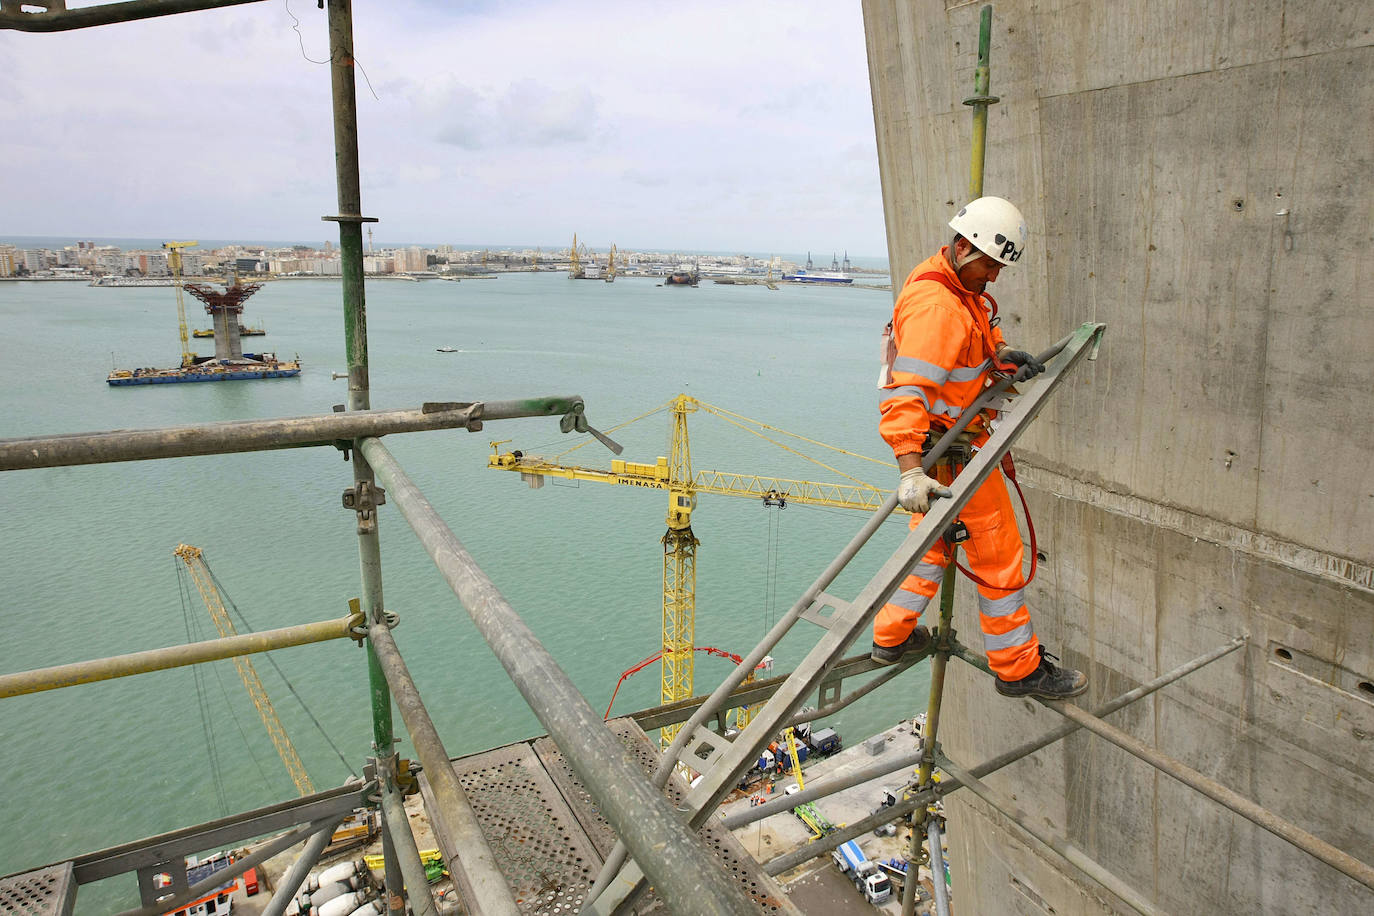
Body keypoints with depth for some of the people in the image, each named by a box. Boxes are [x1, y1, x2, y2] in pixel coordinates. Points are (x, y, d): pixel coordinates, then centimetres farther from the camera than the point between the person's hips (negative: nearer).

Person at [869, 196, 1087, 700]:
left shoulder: (960, 284, 6)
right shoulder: (934, 306, -27)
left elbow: (978, 329, 26)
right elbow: (907, 392, -37)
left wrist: (1001, 351, 3)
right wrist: (911, 471, -45)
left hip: (943, 434, 11)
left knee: (934, 540, 22)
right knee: (997, 550, 2)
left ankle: (892, 636, 34)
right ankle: (1019, 667, 17)